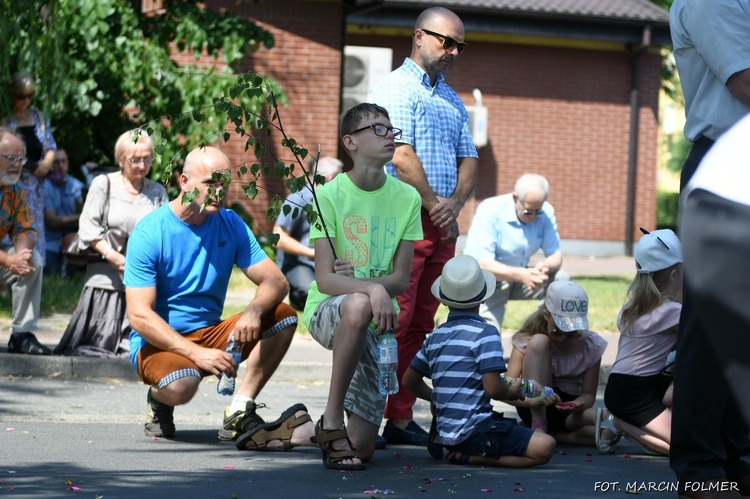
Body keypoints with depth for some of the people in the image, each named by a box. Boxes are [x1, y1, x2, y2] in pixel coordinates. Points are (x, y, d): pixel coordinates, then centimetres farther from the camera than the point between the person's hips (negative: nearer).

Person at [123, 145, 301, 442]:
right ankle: (158, 401, 0)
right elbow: (139, 316, -20)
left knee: (284, 318, -14)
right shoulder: (150, 233, -14)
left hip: (210, 335, 6)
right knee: (181, 386, -38)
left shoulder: (230, 225, 1)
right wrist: (198, 354, -30)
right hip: (159, 343, -6)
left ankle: (239, 412, -14)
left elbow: (276, 282, -2)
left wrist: (255, 309, -27)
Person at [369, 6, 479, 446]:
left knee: (421, 324, 6)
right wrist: (435, 205, -11)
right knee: (394, 320, -13)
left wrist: (456, 202, -3)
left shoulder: (453, 100, 21)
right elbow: (402, 156, -13)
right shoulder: (397, 88, -4)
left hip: (442, 223, 8)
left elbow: (469, 159, 16)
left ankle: (402, 417, 9)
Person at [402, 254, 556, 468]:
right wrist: (513, 393, 4)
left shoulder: (435, 337, 12)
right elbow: (493, 388, -18)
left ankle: (449, 448, 11)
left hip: (445, 431, 9)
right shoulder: (485, 333, -10)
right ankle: (469, 456, -17)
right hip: (475, 430, -9)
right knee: (544, 447, -18)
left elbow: (409, 381, 21)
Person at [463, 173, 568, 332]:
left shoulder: (545, 212, -7)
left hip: (518, 277, 6)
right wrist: (521, 275, -43)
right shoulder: (490, 211, -22)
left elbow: (556, 256, -6)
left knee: (562, 280, -18)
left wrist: (545, 266, -33)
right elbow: (481, 264, -28)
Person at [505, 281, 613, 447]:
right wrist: (533, 400, -40)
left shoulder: (591, 345, -6)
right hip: (536, 410, -1)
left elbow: (589, 394, -5)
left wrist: (578, 404, -29)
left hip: (570, 411, 1)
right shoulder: (527, 340, -12)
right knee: (539, 342, -24)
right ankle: (538, 427, -25)